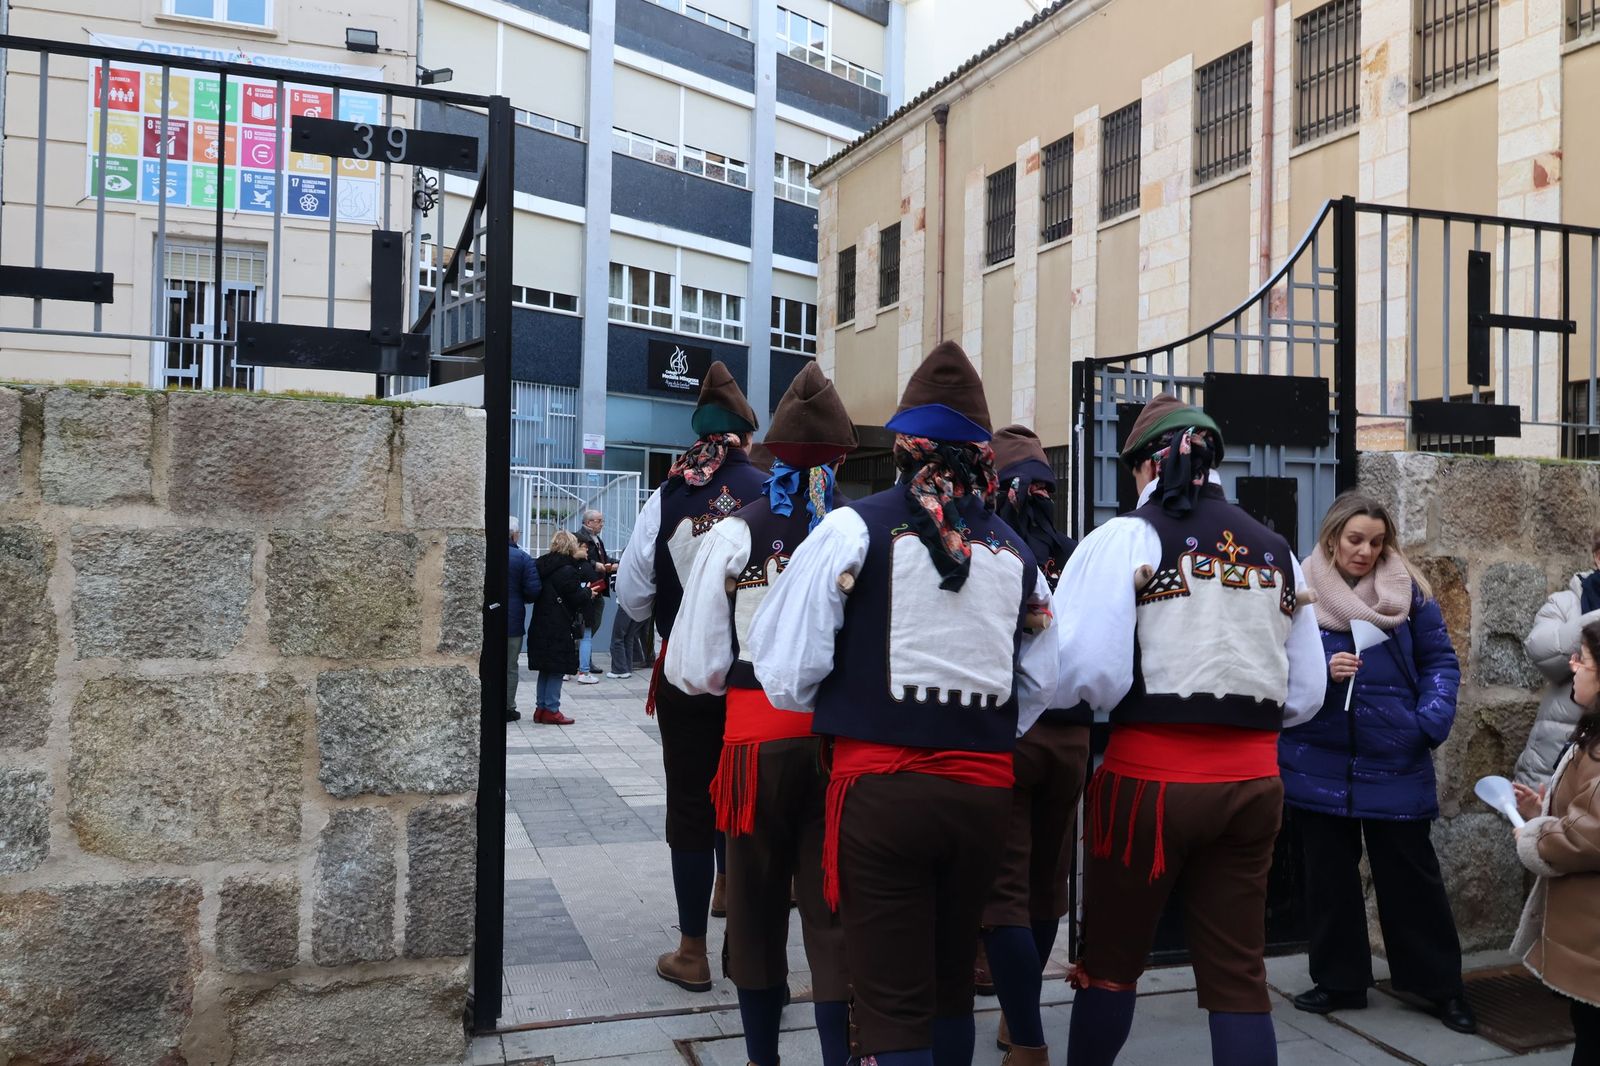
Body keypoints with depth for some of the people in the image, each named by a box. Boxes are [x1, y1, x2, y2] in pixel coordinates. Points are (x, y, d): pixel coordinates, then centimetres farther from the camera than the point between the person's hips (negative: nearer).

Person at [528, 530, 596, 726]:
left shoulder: (543, 565, 10)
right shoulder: (567, 570, -15)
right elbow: (576, 598, -15)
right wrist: (588, 592, 7)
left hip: (541, 625, 8)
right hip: (559, 628, -8)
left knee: (545, 669, 15)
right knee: (557, 669, 0)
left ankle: (542, 707, 19)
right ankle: (551, 710, 2)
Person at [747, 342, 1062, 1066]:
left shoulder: (856, 528, -7)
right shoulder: (1014, 550, 7)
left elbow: (787, 666, -8)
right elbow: (1040, 685, 12)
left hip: (881, 786, -4)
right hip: (983, 789, 5)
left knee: (891, 1004, 4)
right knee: (951, 983, 23)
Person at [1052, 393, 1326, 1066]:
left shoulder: (1127, 538, -7)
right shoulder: (1277, 551, 9)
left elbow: (1084, 671, -15)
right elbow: (1306, 694, 12)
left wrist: (1122, 703, 6)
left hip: (1152, 776, -4)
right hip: (1255, 780, 4)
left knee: (1110, 961, 14)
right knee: (1239, 972, 13)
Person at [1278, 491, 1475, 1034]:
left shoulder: (1408, 592, 0)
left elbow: (1440, 660, 3)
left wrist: (1433, 718, -11)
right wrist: (1321, 671, -20)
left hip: (1394, 762, 0)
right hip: (1320, 762, 0)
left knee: (1410, 872, 7)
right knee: (1329, 873, 11)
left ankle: (1442, 985, 24)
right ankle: (1339, 981, 25)